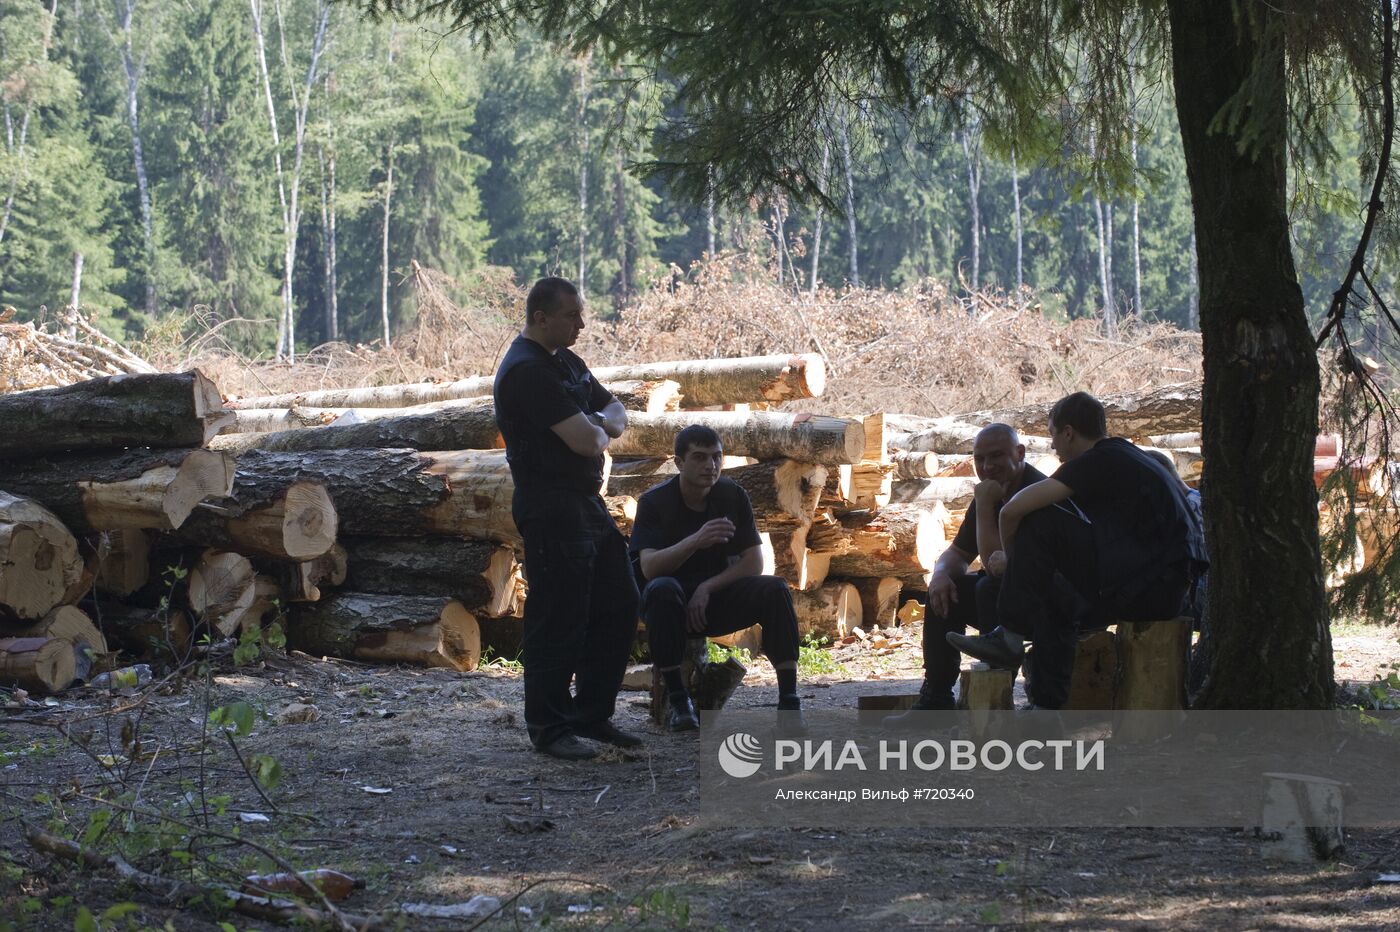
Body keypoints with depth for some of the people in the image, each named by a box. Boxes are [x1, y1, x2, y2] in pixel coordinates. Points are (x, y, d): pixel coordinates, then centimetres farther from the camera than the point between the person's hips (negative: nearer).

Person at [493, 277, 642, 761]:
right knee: (558, 622, -4)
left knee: (619, 608, 13)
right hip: (551, 509, -10)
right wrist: (595, 430, 0)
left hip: (588, 503, 10)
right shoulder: (526, 371, -17)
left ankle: (592, 715, 22)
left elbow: (616, 414, 17)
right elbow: (586, 441, -23)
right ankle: (549, 727, 6)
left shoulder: (566, 361, 15)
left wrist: (597, 422, -7)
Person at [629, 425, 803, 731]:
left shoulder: (732, 495, -1)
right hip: (676, 602, -3)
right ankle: (677, 700, -32)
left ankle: (789, 701, -29)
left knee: (774, 590, -25)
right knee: (662, 589, -37)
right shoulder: (654, 502, -10)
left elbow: (754, 563, -4)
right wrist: (694, 541, -40)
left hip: (719, 596, 3)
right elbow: (648, 567, -23)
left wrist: (707, 589, -18)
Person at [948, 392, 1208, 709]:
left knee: (1041, 524, -9)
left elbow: (1013, 511, -13)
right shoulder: (1131, 457, 22)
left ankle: (1010, 637, -4)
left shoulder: (1099, 461, -8)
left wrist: (1011, 556, 6)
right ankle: (1049, 705, 18)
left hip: (1144, 591, -10)